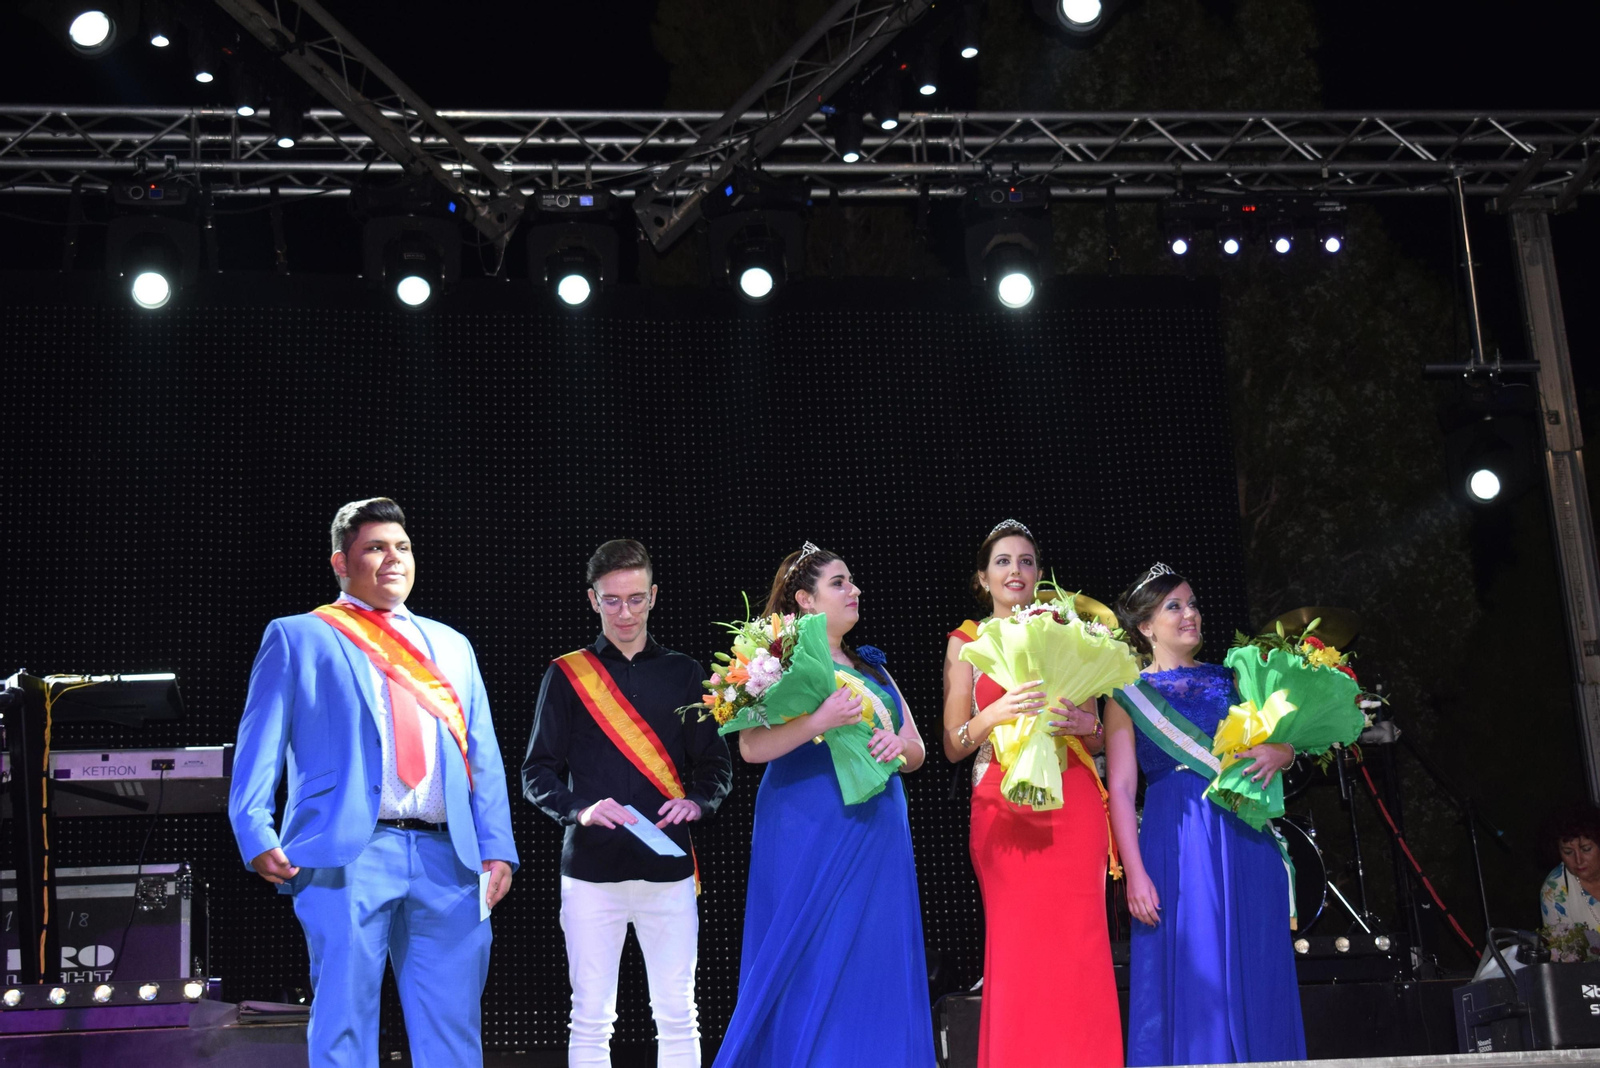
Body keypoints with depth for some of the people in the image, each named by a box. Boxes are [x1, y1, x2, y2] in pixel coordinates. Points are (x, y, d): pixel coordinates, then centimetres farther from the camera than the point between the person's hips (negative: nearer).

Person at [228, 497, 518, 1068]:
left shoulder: (451, 646, 24)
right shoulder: (297, 637, 13)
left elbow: (483, 755, 18)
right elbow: (259, 744, 4)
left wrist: (497, 847, 6)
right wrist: (256, 835, -11)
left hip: (448, 857, 4)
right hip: (347, 854, -3)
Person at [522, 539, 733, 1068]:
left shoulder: (683, 673, 12)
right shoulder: (567, 675, 6)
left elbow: (717, 765, 11)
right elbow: (537, 774, 3)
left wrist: (696, 802, -10)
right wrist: (581, 809, -16)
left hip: (668, 867, 2)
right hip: (591, 869, -2)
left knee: (678, 1016, 3)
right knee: (591, 1019, 1)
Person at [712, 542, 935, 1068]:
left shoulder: (870, 667, 18)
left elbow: (917, 750, 18)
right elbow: (751, 746, -14)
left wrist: (898, 744, -5)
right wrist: (819, 722, -26)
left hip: (878, 837, 6)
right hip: (809, 833, -6)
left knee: (876, 971, 3)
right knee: (807, 970, -6)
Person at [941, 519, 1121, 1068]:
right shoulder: (967, 642, 10)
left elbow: (1098, 738, 15)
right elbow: (953, 745, 4)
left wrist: (1083, 723, -8)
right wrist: (995, 714, -15)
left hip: (1071, 803, 1)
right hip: (1002, 807, -1)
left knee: (1077, 945, -6)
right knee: (1014, 948, -7)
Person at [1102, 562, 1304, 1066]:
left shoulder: (1227, 679, 15)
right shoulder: (1129, 695, 5)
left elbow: (1285, 742, 16)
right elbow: (1120, 789, -2)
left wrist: (1277, 752, -9)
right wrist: (1135, 874, -12)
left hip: (1247, 841, 4)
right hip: (1177, 846, -3)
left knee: (1254, 974, 3)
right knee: (1191, 978, -5)